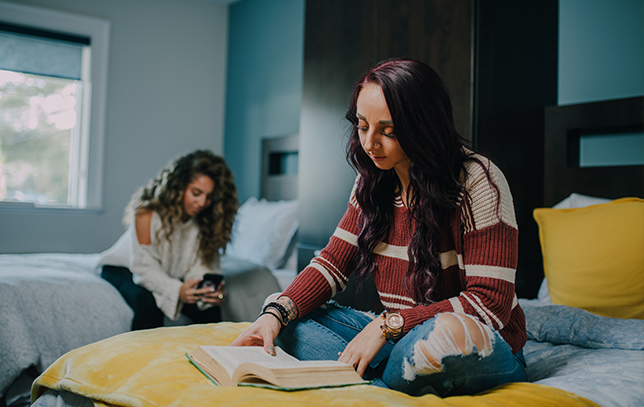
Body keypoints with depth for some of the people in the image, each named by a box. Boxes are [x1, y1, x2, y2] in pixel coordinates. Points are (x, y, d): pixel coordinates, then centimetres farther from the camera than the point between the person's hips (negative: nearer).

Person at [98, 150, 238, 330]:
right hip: (125, 268, -4)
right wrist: (177, 290, -45)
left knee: (209, 308, -18)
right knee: (147, 301, -35)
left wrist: (210, 289, -37)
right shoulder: (148, 212, -29)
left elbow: (199, 265, -15)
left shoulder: (205, 220, -14)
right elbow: (145, 268, -28)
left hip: (171, 275, 4)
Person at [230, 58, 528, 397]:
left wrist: (387, 325, -24)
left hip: (482, 350, -5)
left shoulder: (478, 182, -16)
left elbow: (490, 304, -20)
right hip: (401, 338, 5)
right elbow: (333, 262, 2)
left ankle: (371, 385, -10)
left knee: (447, 333, -40)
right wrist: (276, 313, -16)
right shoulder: (372, 183, 3)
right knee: (288, 320, -7)